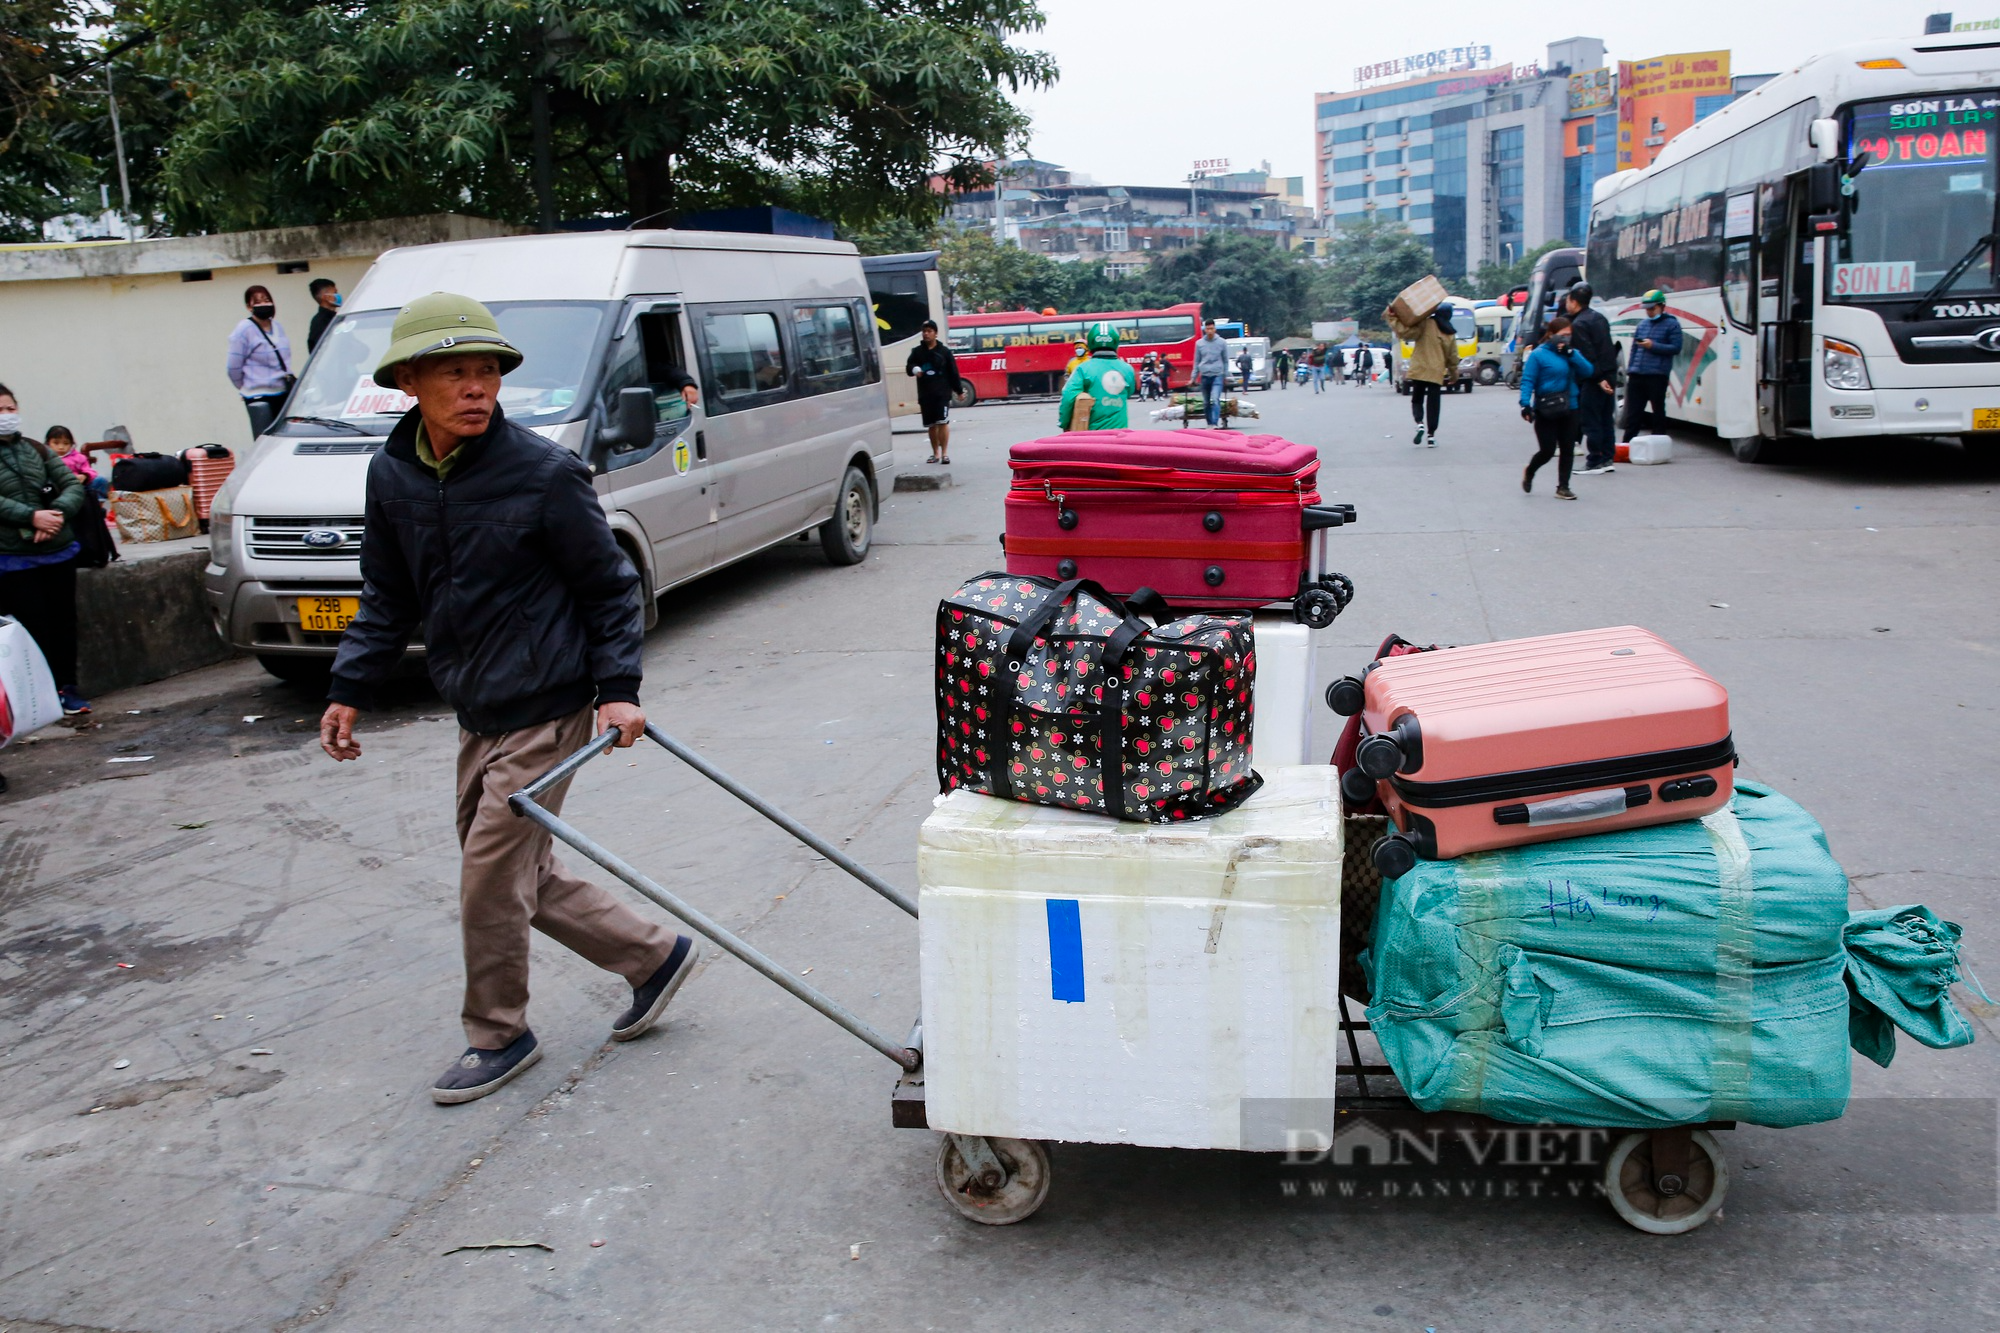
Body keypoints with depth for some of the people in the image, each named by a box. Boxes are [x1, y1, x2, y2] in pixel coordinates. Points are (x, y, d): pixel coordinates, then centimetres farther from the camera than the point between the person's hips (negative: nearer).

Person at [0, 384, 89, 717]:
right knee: (34, 626, -2)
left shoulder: (37, 450, 10)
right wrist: (32, 517, -25)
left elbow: (73, 485, 3)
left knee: (64, 620, 9)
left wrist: (58, 513, -15)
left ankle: (67, 687, 19)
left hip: (58, 551, 4)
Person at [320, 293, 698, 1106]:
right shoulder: (391, 475, 2)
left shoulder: (544, 473, -16)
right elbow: (388, 598, 14)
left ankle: (498, 1036, 21)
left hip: (544, 709, -7)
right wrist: (351, 689, 10)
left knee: (492, 873, -1)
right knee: (520, 872, 14)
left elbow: (609, 588, -7)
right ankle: (654, 956, 30)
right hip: (476, 711, 7)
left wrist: (618, 689, -12)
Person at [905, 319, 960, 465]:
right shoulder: (917, 351, 7)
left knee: (943, 422, -9)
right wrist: (914, 369, -21)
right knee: (931, 425, 8)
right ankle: (935, 453, 18)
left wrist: (958, 390, 6)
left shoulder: (944, 351, 3)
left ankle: (944, 453, -6)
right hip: (925, 394, 3)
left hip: (942, 392, -3)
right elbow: (909, 367, 3)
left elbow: (953, 372, 5)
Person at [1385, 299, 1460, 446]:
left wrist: (1391, 317, -14)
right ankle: (1431, 435, 3)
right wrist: (1454, 373, 25)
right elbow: (1453, 356, 10)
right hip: (1437, 373, 2)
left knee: (1417, 400, 12)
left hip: (1419, 370, -2)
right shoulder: (1450, 334, 5)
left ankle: (1420, 424, -14)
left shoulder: (1425, 324, -8)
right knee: (1433, 403, 6)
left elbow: (1405, 332, -19)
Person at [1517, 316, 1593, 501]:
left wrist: (1571, 353, -11)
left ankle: (1563, 487, 14)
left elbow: (1587, 371, -3)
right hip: (1546, 411, -5)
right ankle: (1529, 473, 27)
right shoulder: (1538, 355, -7)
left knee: (1567, 450, 5)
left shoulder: (1571, 352, 9)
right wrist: (1525, 404, -23)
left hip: (1569, 409, 5)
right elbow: (1527, 380, -12)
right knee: (1547, 451, -3)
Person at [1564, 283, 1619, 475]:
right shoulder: (1599, 317, 14)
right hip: (1610, 373, 9)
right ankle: (1606, 459, 18)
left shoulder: (1578, 324, -14)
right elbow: (1609, 348, 17)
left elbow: (1588, 355, -20)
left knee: (1590, 421, -4)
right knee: (1605, 418, 14)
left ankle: (1594, 462, -4)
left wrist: (1598, 378, -21)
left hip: (1595, 378, -9)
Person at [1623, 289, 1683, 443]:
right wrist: (1629, 369, 12)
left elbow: (1676, 348, -6)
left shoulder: (1671, 324, 1)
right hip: (1637, 375, 5)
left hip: (1657, 375, -5)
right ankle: (1627, 444, 7)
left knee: (1658, 411, 4)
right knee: (1632, 412, 4)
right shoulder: (1642, 324, 17)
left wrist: (1653, 346, -15)